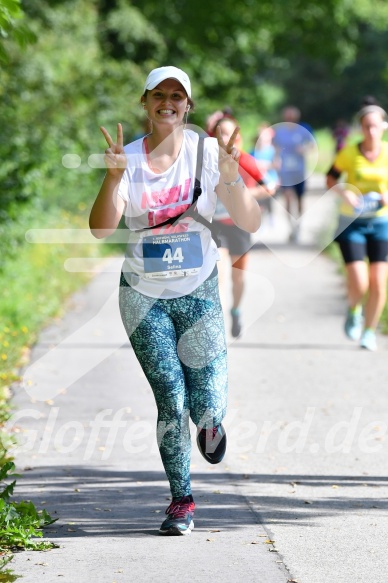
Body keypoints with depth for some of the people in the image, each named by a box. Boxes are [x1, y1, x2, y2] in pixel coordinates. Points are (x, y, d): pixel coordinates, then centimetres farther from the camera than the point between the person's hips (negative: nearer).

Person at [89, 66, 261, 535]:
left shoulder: (207, 152, -6)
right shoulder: (128, 159, -3)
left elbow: (250, 224, -10)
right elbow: (101, 228, -15)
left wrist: (231, 178, -27)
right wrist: (114, 177, -29)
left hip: (199, 290, 0)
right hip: (143, 295, 0)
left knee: (207, 409, -9)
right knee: (170, 403, -6)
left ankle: (209, 423, 30)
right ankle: (181, 501, 12)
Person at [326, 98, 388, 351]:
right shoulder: (349, 153, -7)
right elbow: (331, 178, 4)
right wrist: (344, 192, -15)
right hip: (352, 222, -1)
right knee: (358, 284, -12)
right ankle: (354, 310, 22)